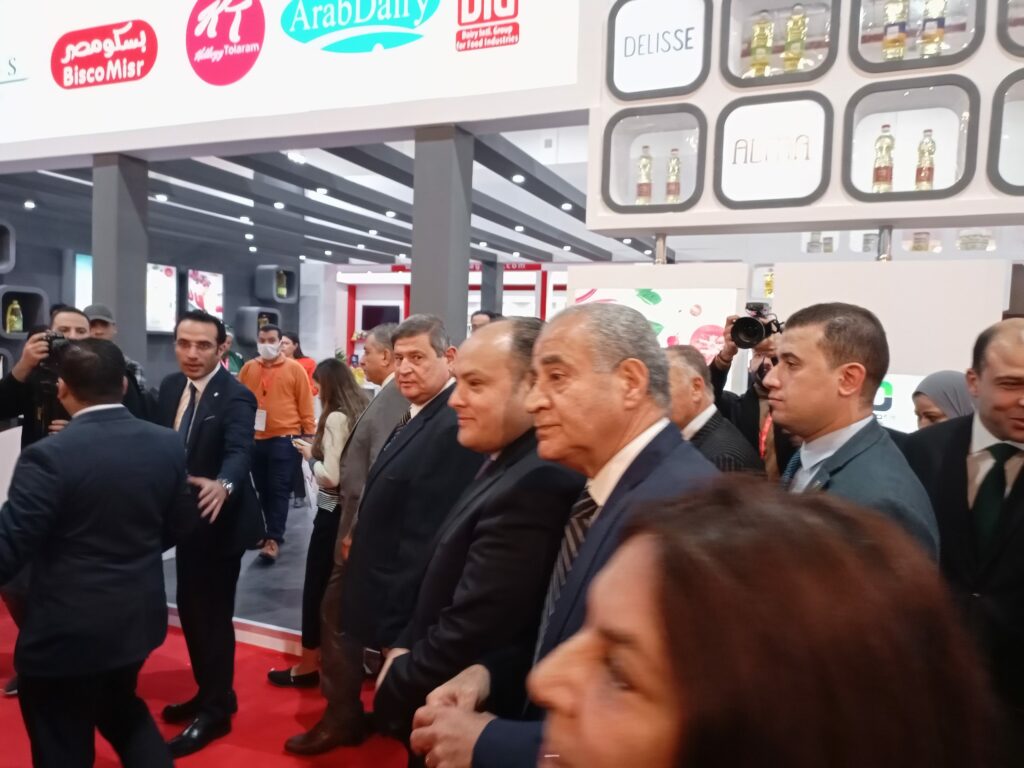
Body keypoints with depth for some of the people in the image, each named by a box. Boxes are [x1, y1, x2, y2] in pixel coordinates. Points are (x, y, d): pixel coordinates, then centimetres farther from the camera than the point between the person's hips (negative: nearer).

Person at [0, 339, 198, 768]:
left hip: (66, 631, -5)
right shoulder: (167, 445, -6)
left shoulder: (49, 456, -22)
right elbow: (180, 525, 3)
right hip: (138, 617, 5)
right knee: (122, 710, 30)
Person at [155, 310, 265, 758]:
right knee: (190, 609, 19)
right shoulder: (171, 387, 2)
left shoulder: (236, 397, -21)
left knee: (212, 613, 3)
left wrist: (223, 486, -55)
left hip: (218, 520, -8)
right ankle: (210, 695, 38)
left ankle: (215, 710, 22)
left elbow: (240, 451, -35)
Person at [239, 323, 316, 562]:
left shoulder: (294, 369, -2)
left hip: (285, 439, -4)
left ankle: (274, 539, 2)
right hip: (255, 439, 4)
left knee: (279, 490, -2)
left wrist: (309, 436, -1)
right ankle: (274, 531, 27)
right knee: (263, 489, 13)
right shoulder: (248, 368, 7)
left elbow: (305, 405, 0)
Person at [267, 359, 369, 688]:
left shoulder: (336, 417, -18)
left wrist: (310, 456, -6)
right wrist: (318, 451, 8)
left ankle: (308, 666, 19)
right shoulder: (362, 411, 5)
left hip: (333, 513, -8)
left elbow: (330, 477, -23)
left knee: (316, 587, 6)